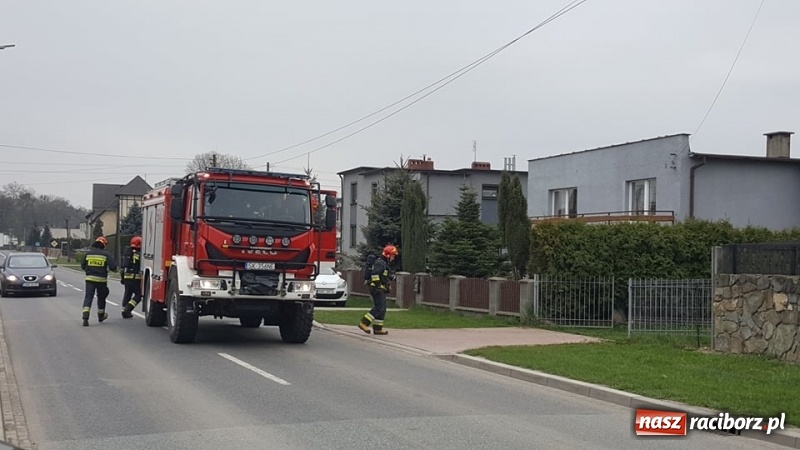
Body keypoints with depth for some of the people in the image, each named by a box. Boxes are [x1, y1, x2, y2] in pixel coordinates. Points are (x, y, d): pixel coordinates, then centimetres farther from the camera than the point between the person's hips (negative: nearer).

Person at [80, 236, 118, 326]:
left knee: (88, 297, -2)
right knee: (101, 297, 19)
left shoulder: (88, 253, 3)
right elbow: (113, 267, -14)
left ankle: (85, 318, -18)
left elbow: (82, 266, 11)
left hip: (90, 278, 1)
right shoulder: (106, 254, -6)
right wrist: (114, 268, 10)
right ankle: (101, 316, 35)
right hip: (101, 279, -1)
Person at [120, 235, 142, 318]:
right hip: (136, 278, -6)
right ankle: (127, 309, -12)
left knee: (127, 294, 16)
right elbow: (142, 267, -10)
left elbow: (123, 267, 13)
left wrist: (122, 277, 19)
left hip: (127, 277, 6)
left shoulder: (128, 254, 10)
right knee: (138, 295, 2)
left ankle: (124, 310, 16)